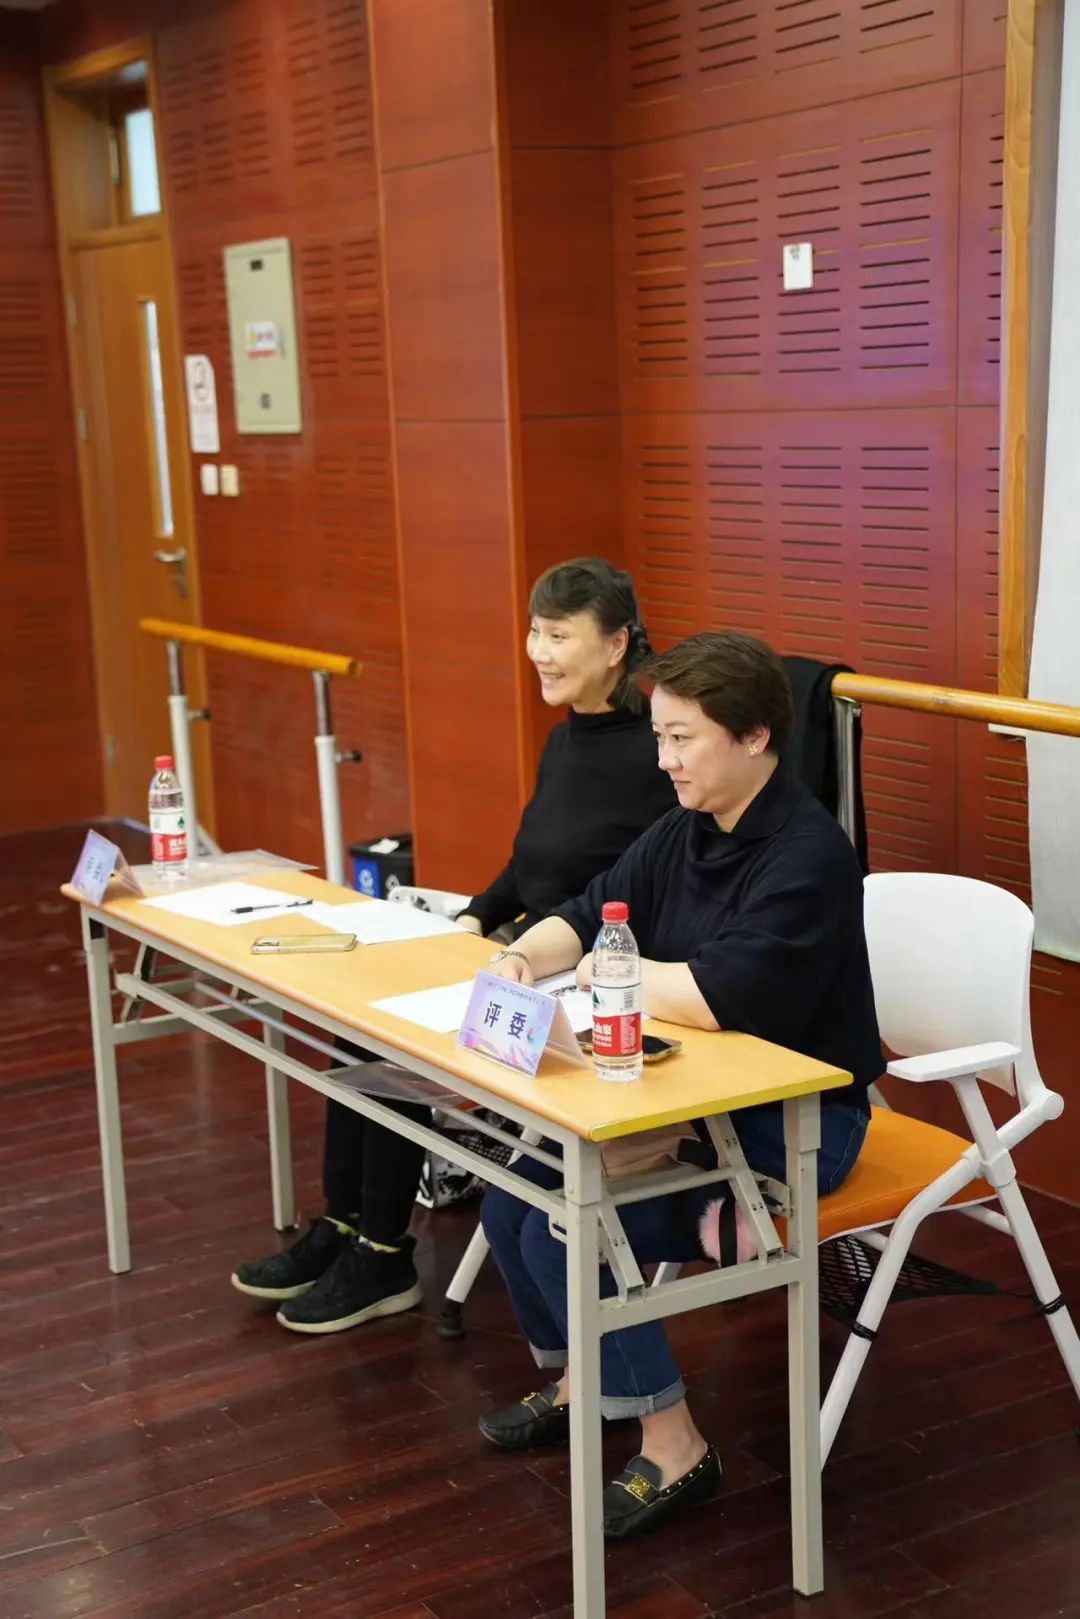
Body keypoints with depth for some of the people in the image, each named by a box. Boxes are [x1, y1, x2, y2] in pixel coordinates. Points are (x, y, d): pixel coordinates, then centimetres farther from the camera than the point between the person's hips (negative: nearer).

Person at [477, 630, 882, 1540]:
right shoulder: (685, 831, 4)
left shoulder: (809, 855, -22)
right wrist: (524, 959, -10)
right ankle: (578, 1383, 22)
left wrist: (610, 971, -17)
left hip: (794, 1122, -9)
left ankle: (673, 1451, -4)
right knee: (514, 1187, 0)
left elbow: (722, 996, -33)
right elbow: (591, 916, 12)